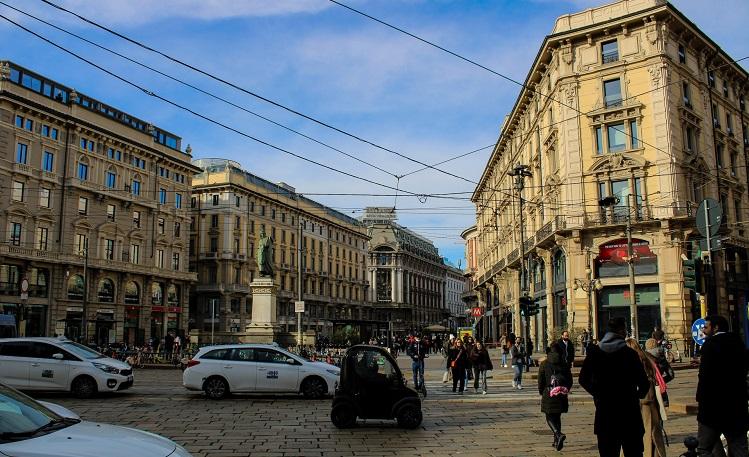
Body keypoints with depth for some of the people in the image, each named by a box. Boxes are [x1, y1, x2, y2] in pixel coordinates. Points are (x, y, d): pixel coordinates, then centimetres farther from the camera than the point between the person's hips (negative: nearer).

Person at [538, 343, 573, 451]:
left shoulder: (544, 364, -5)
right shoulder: (565, 365, 2)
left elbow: (541, 381, -3)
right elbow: (570, 381, 6)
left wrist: (541, 392, 12)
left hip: (549, 395, -3)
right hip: (562, 396, 3)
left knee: (550, 418, 4)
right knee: (557, 417, 16)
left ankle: (559, 434, -22)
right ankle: (557, 442, 19)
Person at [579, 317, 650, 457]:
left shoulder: (594, 352, -1)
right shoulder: (630, 353, -10)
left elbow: (583, 380, 5)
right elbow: (644, 384, -10)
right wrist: (638, 395, 10)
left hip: (604, 414, 3)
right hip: (628, 410, -2)